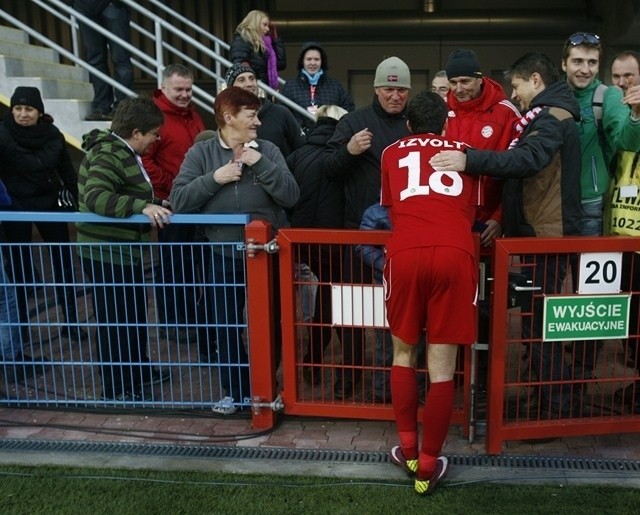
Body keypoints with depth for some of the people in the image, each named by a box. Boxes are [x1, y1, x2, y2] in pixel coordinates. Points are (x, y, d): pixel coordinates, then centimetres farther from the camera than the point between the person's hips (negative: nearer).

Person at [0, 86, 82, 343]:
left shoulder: (52, 134, -4)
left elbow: (66, 169, 5)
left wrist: (78, 199, 6)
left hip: (49, 203, 3)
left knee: (63, 260, 8)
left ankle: (70, 319, 19)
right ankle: (21, 323, 21)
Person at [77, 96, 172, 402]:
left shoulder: (125, 153, 11)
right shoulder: (109, 155, -21)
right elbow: (95, 197, -34)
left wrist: (157, 204, 10)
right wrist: (143, 206, -40)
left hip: (124, 251, 11)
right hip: (106, 254, -10)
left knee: (135, 315, 22)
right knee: (114, 320, 1)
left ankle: (138, 370, 38)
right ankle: (116, 388, 15)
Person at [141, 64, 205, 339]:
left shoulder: (194, 116, 14)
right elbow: (143, 159, -21)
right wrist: (169, 187, -18)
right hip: (170, 206, -8)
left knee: (191, 262, 18)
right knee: (170, 264, 3)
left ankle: (190, 315, 32)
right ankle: (170, 321, 16)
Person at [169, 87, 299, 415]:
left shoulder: (267, 150, 0)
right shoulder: (201, 152, -1)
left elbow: (290, 196, -11)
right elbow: (179, 200, -8)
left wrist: (260, 163, -18)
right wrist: (214, 178, -18)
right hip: (223, 256, 0)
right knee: (226, 327, 10)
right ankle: (235, 390, 30)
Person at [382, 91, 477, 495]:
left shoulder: (393, 152, 25)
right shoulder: (464, 152, 25)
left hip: (406, 252, 0)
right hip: (455, 253, 0)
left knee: (404, 351, 20)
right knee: (443, 364, 6)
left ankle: (408, 449, 24)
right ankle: (428, 466, 15)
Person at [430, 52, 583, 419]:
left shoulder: (552, 119, -13)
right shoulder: (548, 116, 20)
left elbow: (527, 160, -31)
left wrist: (469, 160, -37)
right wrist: (505, 218, 10)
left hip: (547, 236, -10)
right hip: (537, 231, 10)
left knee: (539, 326, -5)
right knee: (537, 321, 15)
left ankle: (555, 411, 6)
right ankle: (550, 401, 26)